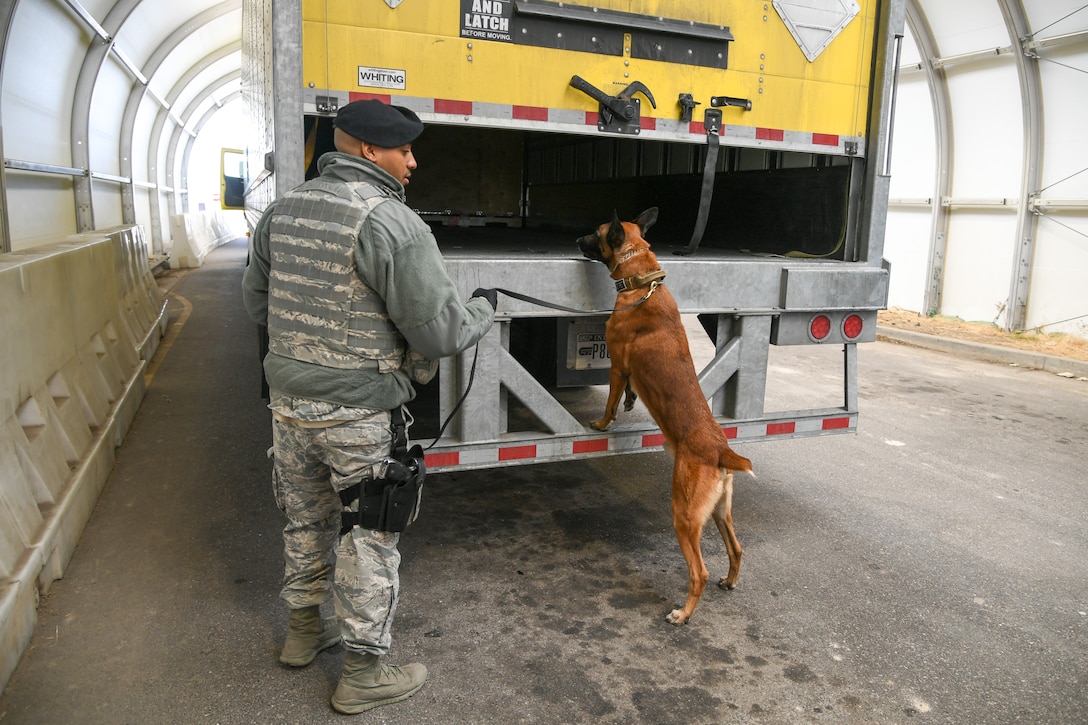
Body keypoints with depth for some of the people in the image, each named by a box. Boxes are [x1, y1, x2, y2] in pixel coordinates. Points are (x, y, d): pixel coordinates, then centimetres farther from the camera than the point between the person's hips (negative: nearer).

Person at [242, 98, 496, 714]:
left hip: (290, 402, 7)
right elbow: (440, 334, -20)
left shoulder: (282, 211, 4)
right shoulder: (393, 223, -19)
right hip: (360, 414, -7)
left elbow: (258, 302, 15)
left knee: (307, 522, 24)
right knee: (369, 540, 9)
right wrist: (485, 308, -1)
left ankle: (305, 632, 45)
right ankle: (364, 674, 25)